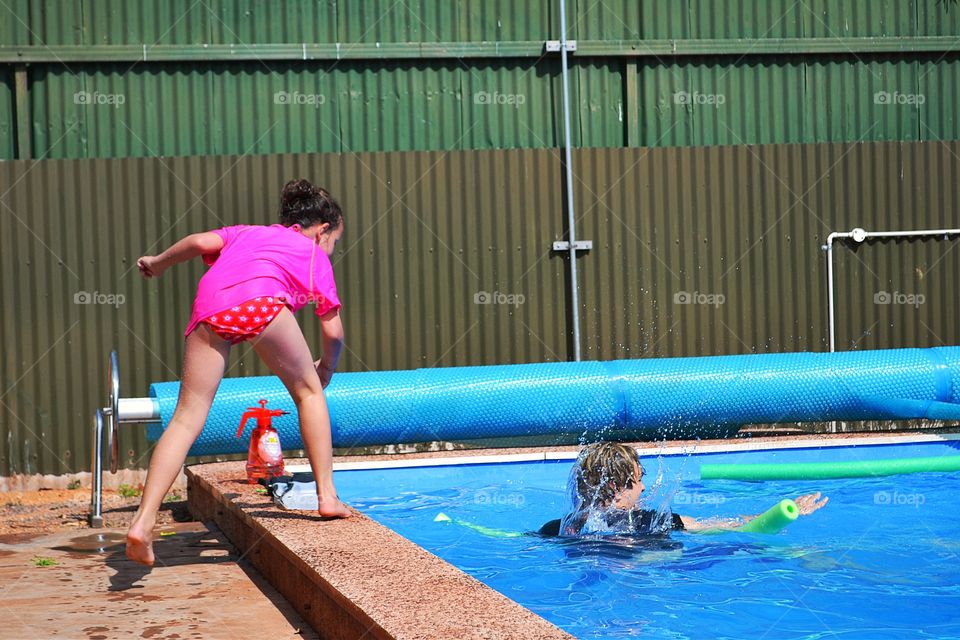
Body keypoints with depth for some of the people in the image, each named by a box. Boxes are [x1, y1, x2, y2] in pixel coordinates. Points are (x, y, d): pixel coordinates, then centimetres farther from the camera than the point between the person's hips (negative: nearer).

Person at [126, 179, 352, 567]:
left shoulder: (246, 232, 40)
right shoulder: (316, 255, 32)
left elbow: (201, 242, 18)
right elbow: (333, 330, 29)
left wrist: (159, 263, 35)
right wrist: (327, 366, 49)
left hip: (209, 303, 3)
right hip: (261, 299, -3)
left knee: (187, 417, 3)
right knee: (308, 389, 20)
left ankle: (143, 522, -6)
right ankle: (327, 496, 16)